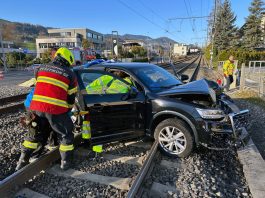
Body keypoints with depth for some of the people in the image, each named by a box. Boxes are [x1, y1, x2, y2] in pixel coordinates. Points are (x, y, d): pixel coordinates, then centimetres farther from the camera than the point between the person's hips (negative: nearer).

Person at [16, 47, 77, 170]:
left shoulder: (41, 69, 17)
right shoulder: (70, 74, 5)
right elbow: (71, 97, 8)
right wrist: (67, 111, 24)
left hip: (36, 106, 5)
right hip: (56, 109, -5)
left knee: (35, 133, 26)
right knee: (66, 135, 14)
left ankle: (22, 161, 34)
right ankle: (65, 162, 21)